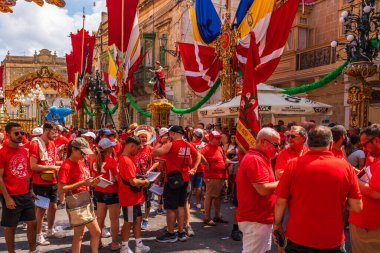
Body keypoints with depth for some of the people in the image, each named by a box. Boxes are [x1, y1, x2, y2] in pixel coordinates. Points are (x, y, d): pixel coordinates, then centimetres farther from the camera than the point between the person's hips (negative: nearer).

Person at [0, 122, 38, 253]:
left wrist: (30, 190, 12)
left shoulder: (24, 150, 7)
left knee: (33, 223, 12)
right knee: (11, 227, 7)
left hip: (26, 195, 7)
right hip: (11, 196, -6)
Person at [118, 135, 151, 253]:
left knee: (137, 219, 16)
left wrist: (141, 181, 5)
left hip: (134, 196, 10)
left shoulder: (125, 158, 8)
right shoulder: (126, 161, -24)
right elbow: (133, 182, -27)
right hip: (129, 197, -10)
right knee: (128, 222, 4)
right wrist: (144, 182, -10)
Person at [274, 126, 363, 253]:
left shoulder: (294, 164, -11)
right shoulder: (345, 167, -8)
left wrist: (277, 224, 8)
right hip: (332, 240, 1)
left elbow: (280, 202, -8)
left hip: (298, 238, 0)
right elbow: (357, 207, -5)